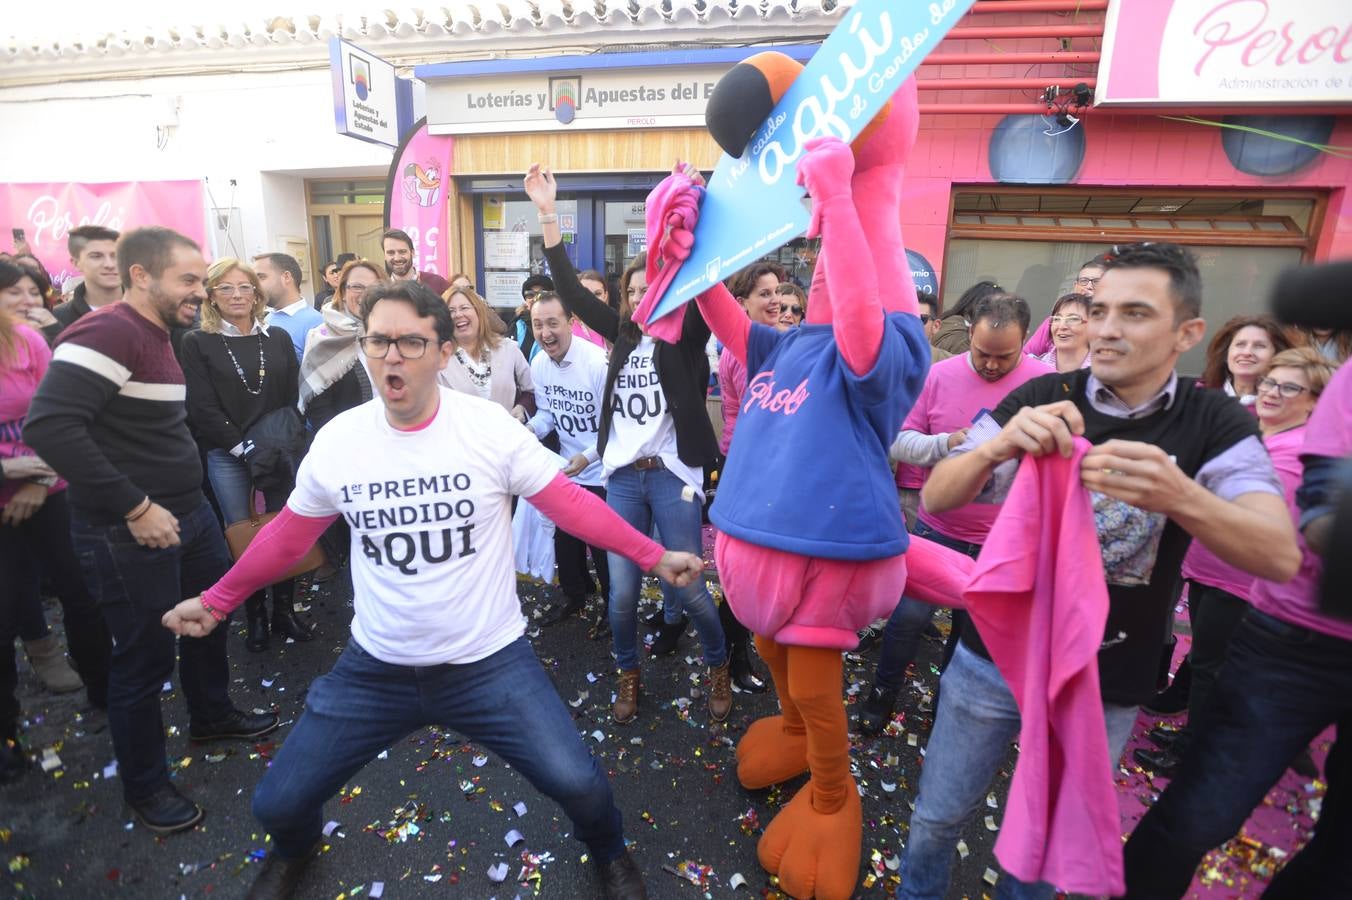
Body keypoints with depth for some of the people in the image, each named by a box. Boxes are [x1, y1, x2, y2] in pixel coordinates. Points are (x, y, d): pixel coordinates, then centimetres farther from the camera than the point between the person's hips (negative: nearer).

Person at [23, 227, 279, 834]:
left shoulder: (159, 336, 9)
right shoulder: (109, 332, -20)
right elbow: (48, 426, -30)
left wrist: (185, 500, 12)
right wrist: (134, 507, -26)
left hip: (188, 512, 9)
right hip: (129, 534, -9)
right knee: (146, 656, 6)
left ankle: (212, 716, 47)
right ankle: (144, 785, 29)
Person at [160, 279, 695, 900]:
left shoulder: (492, 428, -15)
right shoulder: (336, 439, -6)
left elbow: (571, 504, -10)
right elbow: (286, 537, 9)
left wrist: (653, 556, -10)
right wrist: (217, 599, 17)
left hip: (489, 661, -2)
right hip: (375, 667, 3)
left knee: (577, 783, -10)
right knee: (276, 804, 10)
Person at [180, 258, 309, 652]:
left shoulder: (278, 338, 9)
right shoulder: (197, 343, 1)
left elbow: (293, 398, 7)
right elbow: (202, 408, -6)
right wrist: (243, 447, -12)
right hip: (227, 457, -2)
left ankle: (285, 611, 17)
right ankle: (255, 617, 18)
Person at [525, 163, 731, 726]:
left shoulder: (685, 336, 0)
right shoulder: (624, 334, 10)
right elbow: (572, 291, 7)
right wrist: (547, 212, 3)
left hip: (672, 475, -3)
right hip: (622, 477, 4)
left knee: (689, 588, 4)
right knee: (622, 591, 8)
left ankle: (719, 666, 32)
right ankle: (629, 675, 33)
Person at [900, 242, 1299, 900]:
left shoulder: (1216, 426, -7)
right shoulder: (1039, 400, -8)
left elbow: (1281, 556, -20)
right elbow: (936, 498, -15)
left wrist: (1180, 496, -41)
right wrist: (996, 446, -36)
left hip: (1106, 688, 1)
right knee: (938, 816, 14)